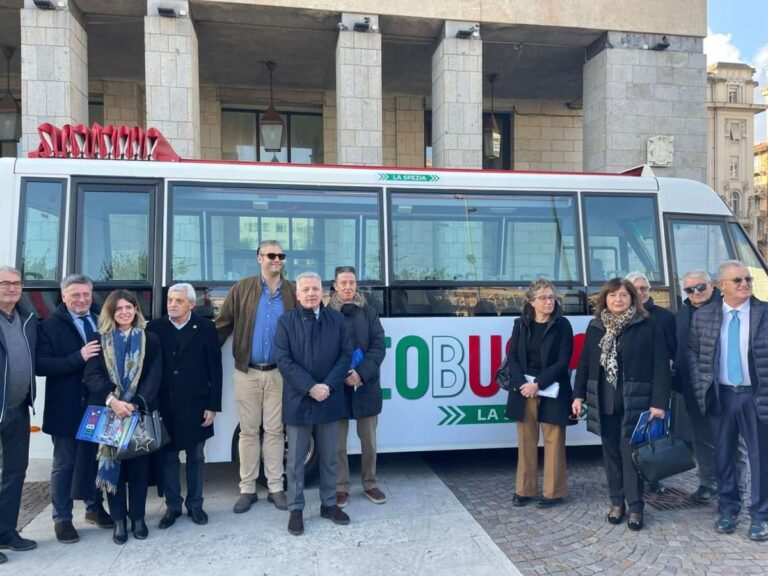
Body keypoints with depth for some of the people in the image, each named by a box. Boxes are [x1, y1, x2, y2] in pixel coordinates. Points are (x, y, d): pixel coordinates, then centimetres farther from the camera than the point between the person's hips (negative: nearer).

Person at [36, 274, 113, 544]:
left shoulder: (102, 323, 7)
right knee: (64, 464, 9)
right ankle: (62, 518, 23)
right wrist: (78, 357, -27)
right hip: (66, 408, -4)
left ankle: (95, 507, 33)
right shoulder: (50, 325, -6)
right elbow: (41, 365, -17)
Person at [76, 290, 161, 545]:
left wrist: (136, 404, -17)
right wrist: (112, 400, -21)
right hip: (107, 412, 0)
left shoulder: (150, 340, 5)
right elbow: (91, 375, -5)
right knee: (111, 462, 3)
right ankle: (119, 519, 15)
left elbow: (154, 377, -3)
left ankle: (138, 517, 18)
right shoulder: (100, 340, 5)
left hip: (140, 412, 0)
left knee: (138, 464, 4)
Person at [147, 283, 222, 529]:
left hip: (195, 405, -1)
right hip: (164, 406, 1)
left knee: (196, 457, 10)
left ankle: (195, 504, 24)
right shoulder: (154, 328, 1)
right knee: (167, 457, 9)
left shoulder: (205, 328, -3)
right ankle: (172, 505, 24)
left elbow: (215, 369, -3)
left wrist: (212, 406, -6)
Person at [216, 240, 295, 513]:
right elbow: (223, 326, -1)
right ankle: (247, 489, 20)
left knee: (274, 431, 9)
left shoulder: (292, 293, 3)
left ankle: (275, 487, 20)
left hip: (278, 373, 1)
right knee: (249, 431, 9)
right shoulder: (242, 289, 0)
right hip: (247, 373, 0)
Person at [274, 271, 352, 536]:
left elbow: (346, 354, 0)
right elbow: (283, 360, -8)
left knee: (329, 457, 13)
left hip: (329, 400, 2)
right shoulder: (286, 321, -1)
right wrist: (310, 387, -16)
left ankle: (329, 504, 28)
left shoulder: (336, 319, 5)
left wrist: (328, 385, -12)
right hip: (298, 401, -2)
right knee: (295, 459, 7)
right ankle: (295, 509, 20)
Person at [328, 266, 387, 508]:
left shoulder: (369, 312, 4)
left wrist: (361, 373, -13)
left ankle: (369, 483, 28)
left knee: (368, 439, 12)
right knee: (338, 441, 6)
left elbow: (379, 346, -1)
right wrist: (342, 376, -14)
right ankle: (341, 487, 21)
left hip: (366, 386, 2)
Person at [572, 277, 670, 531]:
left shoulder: (648, 327, -4)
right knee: (611, 453, 12)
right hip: (604, 403, 4)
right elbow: (584, 363, 11)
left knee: (631, 453, 0)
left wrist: (659, 402, -13)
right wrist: (578, 395, 7)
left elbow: (661, 367, -7)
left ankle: (635, 507, 14)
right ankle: (617, 502, 25)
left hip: (634, 402, -4)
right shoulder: (595, 327, 8)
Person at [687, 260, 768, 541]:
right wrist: (700, 387, -1)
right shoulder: (703, 316, 1)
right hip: (721, 396, 2)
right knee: (723, 455, 12)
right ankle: (728, 509, 28)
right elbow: (692, 352, 8)